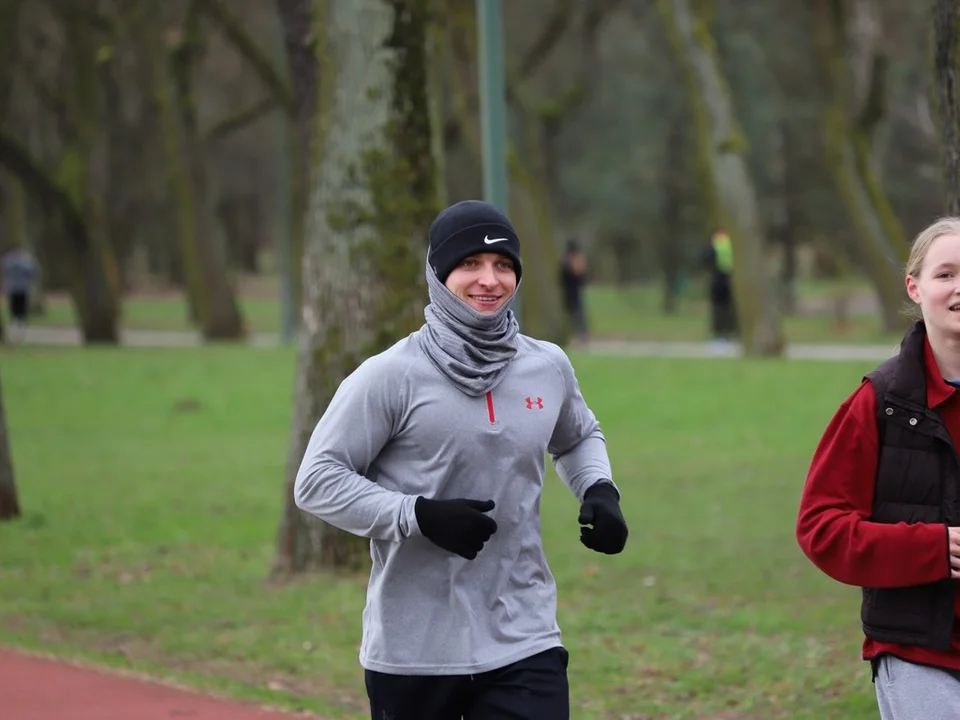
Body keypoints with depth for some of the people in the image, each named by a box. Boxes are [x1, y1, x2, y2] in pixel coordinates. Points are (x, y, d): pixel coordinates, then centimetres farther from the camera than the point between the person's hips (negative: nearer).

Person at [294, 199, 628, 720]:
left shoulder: (549, 368, 8)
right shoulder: (391, 376, -8)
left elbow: (578, 438, 29)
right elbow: (317, 481, -10)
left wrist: (599, 490, 7)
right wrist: (421, 516, -21)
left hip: (524, 641, 3)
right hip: (413, 651, -3)